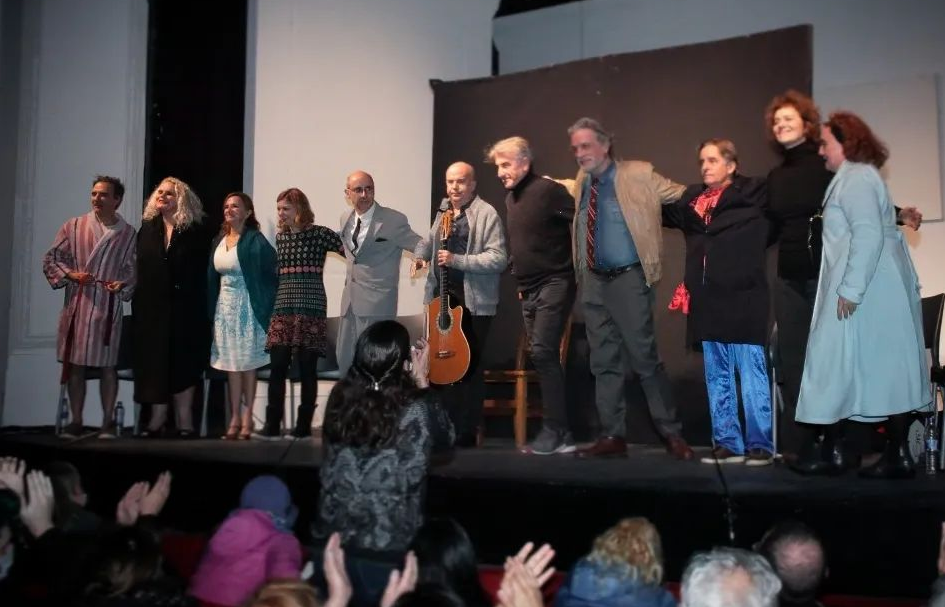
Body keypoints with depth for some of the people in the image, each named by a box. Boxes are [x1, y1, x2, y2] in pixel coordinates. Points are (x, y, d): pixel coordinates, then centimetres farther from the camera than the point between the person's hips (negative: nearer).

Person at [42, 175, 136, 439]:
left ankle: (108, 422, 11)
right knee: (75, 365, 6)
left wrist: (123, 284, -15)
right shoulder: (73, 226, 6)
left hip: (108, 308, -1)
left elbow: (134, 270, 5)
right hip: (76, 306, 1)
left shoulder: (128, 234, 5)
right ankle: (75, 422, 14)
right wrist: (70, 274, -9)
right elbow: (51, 259, 7)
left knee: (108, 366, 3)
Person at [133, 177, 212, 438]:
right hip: (151, 306, 3)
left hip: (183, 306, -3)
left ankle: (184, 420, 7)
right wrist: (137, 304, 1)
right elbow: (138, 268, 8)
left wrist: (196, 306, -9)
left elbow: (201, 272, -3)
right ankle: (157, 418, 10)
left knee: (181, 361, 1)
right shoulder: (147, 228, 10)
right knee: (154, 360, 4)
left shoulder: (195, 231, -1)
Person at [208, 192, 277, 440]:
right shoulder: (218, 241, 10)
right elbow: (212, 277, 12)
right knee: (230, 365, 7)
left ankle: (247, 420, 5)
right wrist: (211, 310, 6)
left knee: (247, 364, -1)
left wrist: (264, 308, -14)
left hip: (246, 307, -6)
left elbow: (271, 274, -11)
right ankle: (234, 420, 11)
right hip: (224, 307, 6)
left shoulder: (255, 241, -9)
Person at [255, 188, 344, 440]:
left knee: (307, 369, 0)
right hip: (283, 308, 5)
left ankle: (304, 426, 7)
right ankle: (272, 425, 4)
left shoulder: (320, 234, -2)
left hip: (311, 308, -4)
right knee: (277, 367, -1)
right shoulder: (280, 237, 14)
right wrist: (272, 304, 16)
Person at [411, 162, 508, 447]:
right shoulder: (443, 211, 13)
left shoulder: (486, 214, -9)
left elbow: (499, 258, -16)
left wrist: (457, 260, -22)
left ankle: (466, 435, 8)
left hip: (473, 302, -7)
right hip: (442, 296, 7)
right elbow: (429, 239, 30)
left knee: (468, 368, -1)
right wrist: (420, 255, 7)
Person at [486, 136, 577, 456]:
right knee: (542, 357, 7)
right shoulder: (510, 198, 14)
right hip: (529, 290, 9)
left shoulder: (548, 190, -12)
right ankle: (561, 435, 13)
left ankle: (554, 431, -6)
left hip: (554, 285, -9)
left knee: (543, 353, -14)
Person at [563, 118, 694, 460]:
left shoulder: (638, 175, -7)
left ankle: (672, 434, 8)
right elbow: (563, 190, 32)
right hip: (593, 281, 6)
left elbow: (683, 196, -1)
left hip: (628, 279, -5)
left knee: (644, 358, -4)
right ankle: (612, 436, 15)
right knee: (604, 361, 8)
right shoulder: (581, 184, 9)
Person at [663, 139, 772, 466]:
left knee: (752, 374, 0)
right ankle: (727, 442, 20)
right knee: (717, 377, 11)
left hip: (742, 297, -5)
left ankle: (760, 444, 8)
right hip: (707, 300, 6)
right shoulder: (692, 199, 14)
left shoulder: (753, 194, -1)